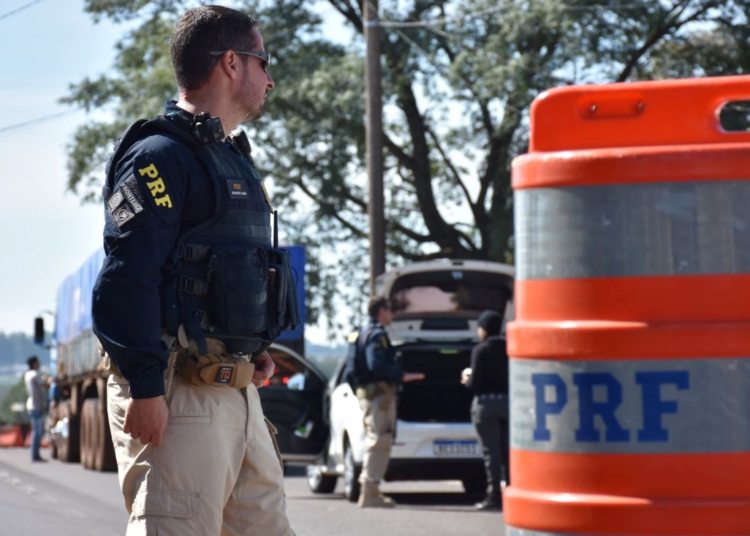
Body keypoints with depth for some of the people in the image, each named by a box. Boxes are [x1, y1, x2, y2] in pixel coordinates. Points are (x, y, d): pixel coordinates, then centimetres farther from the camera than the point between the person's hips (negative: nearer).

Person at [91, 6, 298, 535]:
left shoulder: (233, 159, 22)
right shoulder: (159, 155, -10)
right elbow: (127, 278, -18)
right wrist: (144, 387, -23)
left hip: (237, 388, 10)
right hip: (176, 393, -10)